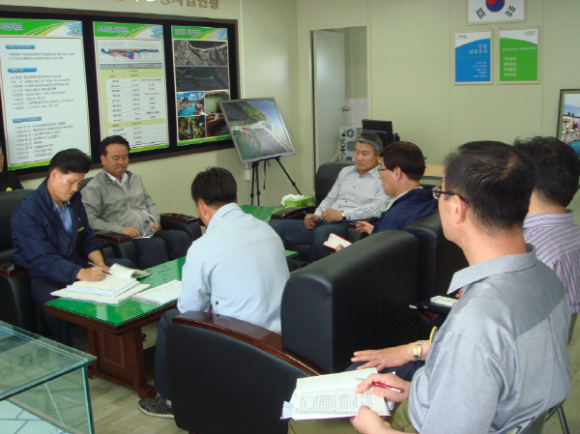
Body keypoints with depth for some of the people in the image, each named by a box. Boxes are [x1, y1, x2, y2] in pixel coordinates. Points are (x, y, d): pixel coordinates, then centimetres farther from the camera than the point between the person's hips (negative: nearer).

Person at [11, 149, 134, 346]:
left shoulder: (73, 199, 5)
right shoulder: (27, 211, -20)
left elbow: (87, 237, 10)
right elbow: (43, 259, -29)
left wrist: (99, 264, -11)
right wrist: (82, 274, -44)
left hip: (75, 264, 8)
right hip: (45, 276, -7)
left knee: (126, 266, -2)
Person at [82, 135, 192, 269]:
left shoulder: (135, 179, 25)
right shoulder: (94, 188, 0)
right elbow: (90, 220, -11)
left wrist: (154, 220, 10)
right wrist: (120, 229, -19)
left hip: (150, 233, 7)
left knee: (182, 238, -21)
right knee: (156, 245, -35)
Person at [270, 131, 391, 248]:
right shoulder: (345, 172, 26)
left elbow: (379, 207, -14)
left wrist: (343, 214, -19)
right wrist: (317, 216, 6)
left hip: (350, 225, -6)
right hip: (324, 222, 7)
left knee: (322, 232, -41)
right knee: (277, 225, -16)